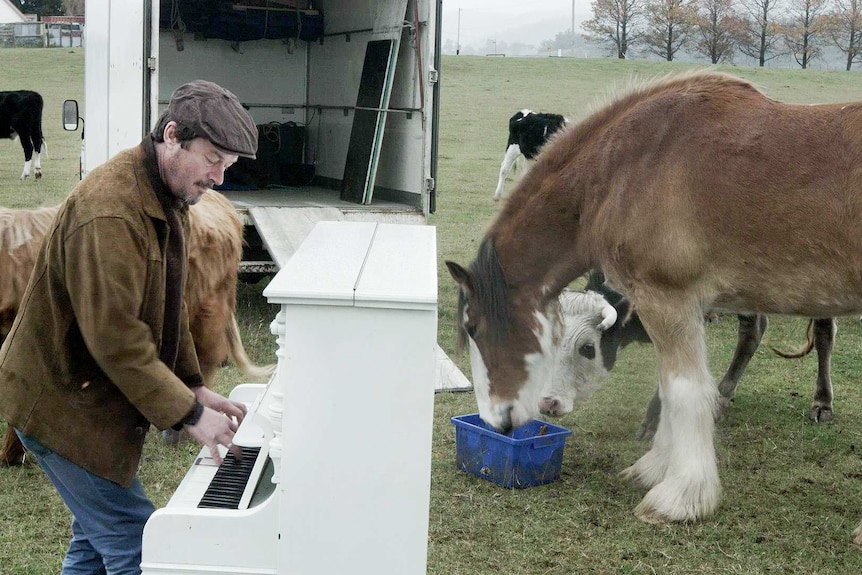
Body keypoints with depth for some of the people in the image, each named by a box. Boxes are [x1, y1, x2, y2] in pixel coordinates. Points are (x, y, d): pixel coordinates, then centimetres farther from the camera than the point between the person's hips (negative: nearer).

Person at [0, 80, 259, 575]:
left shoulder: (168, 201, 8)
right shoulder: (110, 210, -27)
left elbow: (169, 309, 16)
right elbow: (114, 335, -30)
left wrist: (195, 387, 7)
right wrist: (188, 413, -25)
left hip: (97, 398, 10)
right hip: (62, 402, -10)